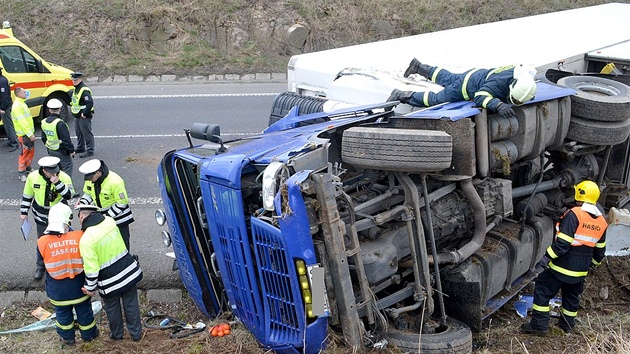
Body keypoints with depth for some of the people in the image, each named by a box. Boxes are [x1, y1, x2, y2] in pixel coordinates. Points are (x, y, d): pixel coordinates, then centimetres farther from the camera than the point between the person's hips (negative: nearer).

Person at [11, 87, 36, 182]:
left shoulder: (22, 103, 13)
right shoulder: (17, 106, -19)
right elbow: (22, 122, -25)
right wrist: (30, 134, -26)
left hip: (29, 132, 10)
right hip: (23, 134, -10)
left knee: (31, 151, 18)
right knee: (24, 153, -4)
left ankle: (28, 168, 33)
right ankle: (21, 173, 4)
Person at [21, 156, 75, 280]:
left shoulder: (64, 177, -20)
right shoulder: (33, 177, -14)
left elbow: (69, 195, -29)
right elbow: (27, 195, 1)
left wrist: (57, 183, -38)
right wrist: (24, 212, 6)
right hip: (41, 216, 2)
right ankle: (40, 265, 34)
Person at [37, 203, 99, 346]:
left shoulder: (42, 242, -20)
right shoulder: (79, 237, -23)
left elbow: (42, 263, -2)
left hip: (57, 291, 1)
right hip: (79, 288, -1)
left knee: (63, 314, 24)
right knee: (84, 312, 22)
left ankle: (68, 338, 44)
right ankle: (88, 334, 42)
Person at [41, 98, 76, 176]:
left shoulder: (44, 122, 1)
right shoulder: (60, 123, -24)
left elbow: (43, 138, 12)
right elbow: (66, 139, -22)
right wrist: (71, 150, -10)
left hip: (51, 151, 8)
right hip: (62, 152, -7)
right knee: (67, 169, 3)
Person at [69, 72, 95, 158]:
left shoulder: (84, 90, -21)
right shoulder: (76, 89, 12)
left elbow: (90, 103, -30)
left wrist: (84, 114, -25)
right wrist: (72, 107, 19)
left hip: (84, 116, -10)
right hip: (77, 115, 10)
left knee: (87, 133, -4)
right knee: (78, 132, 21)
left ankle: (90, 151, 1)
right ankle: (80, 147, 35)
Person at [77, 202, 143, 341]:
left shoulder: (86, 239, -22)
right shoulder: (109, 221, -5)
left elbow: (91, 269, -20)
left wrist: (89, 288, -6)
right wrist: (83, 207, 27)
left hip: (110, 281, -4)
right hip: (129, 272, 5)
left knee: (112, 309, 22)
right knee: (131, 304, 20)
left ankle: (117, 334, 42)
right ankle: (136, 334, 34)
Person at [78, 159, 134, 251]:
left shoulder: (115, 182, -28)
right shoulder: (90, 179, -8)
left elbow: (122, 203, -22)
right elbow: (88, 194, 9)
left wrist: (107, 216, -23)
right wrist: (82, 202, -12)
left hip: (118, 217, -6)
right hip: (101, 215, 6)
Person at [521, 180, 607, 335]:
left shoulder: (574, 214, -20)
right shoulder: (601, 222, 4)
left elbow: (562, 243, -24)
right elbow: (600, 250, 15)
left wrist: (545, 259, -18)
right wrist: (594, 264, 32)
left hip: (562, 266, -7)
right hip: (581, 270, 7)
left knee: (542, 290, 3)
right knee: (572, 296, 23)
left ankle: (539, 325, 4)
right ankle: (568, 324, 36)